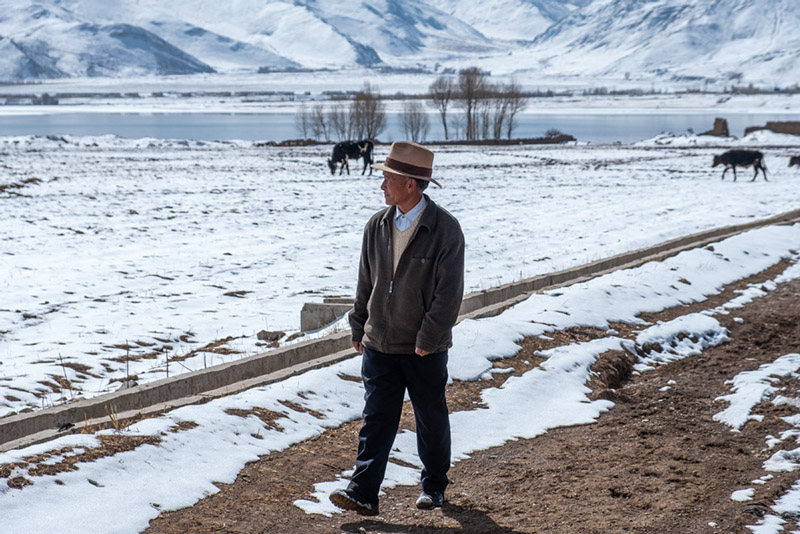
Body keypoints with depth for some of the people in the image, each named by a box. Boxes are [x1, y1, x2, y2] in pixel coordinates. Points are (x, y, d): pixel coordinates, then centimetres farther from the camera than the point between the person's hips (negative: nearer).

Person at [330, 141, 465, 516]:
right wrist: (358, 329, 11)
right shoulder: (378, 225, 3)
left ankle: (434, 486, 29)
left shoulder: (444, 229, -12)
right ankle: (363, 493, -4)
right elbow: (366, 281, 12)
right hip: (379, 344, 4)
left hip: (425, 349, -3)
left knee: (431, 419, 12)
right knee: (376, 420, -1)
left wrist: (428, 338, -16)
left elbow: (449, 291, -13)